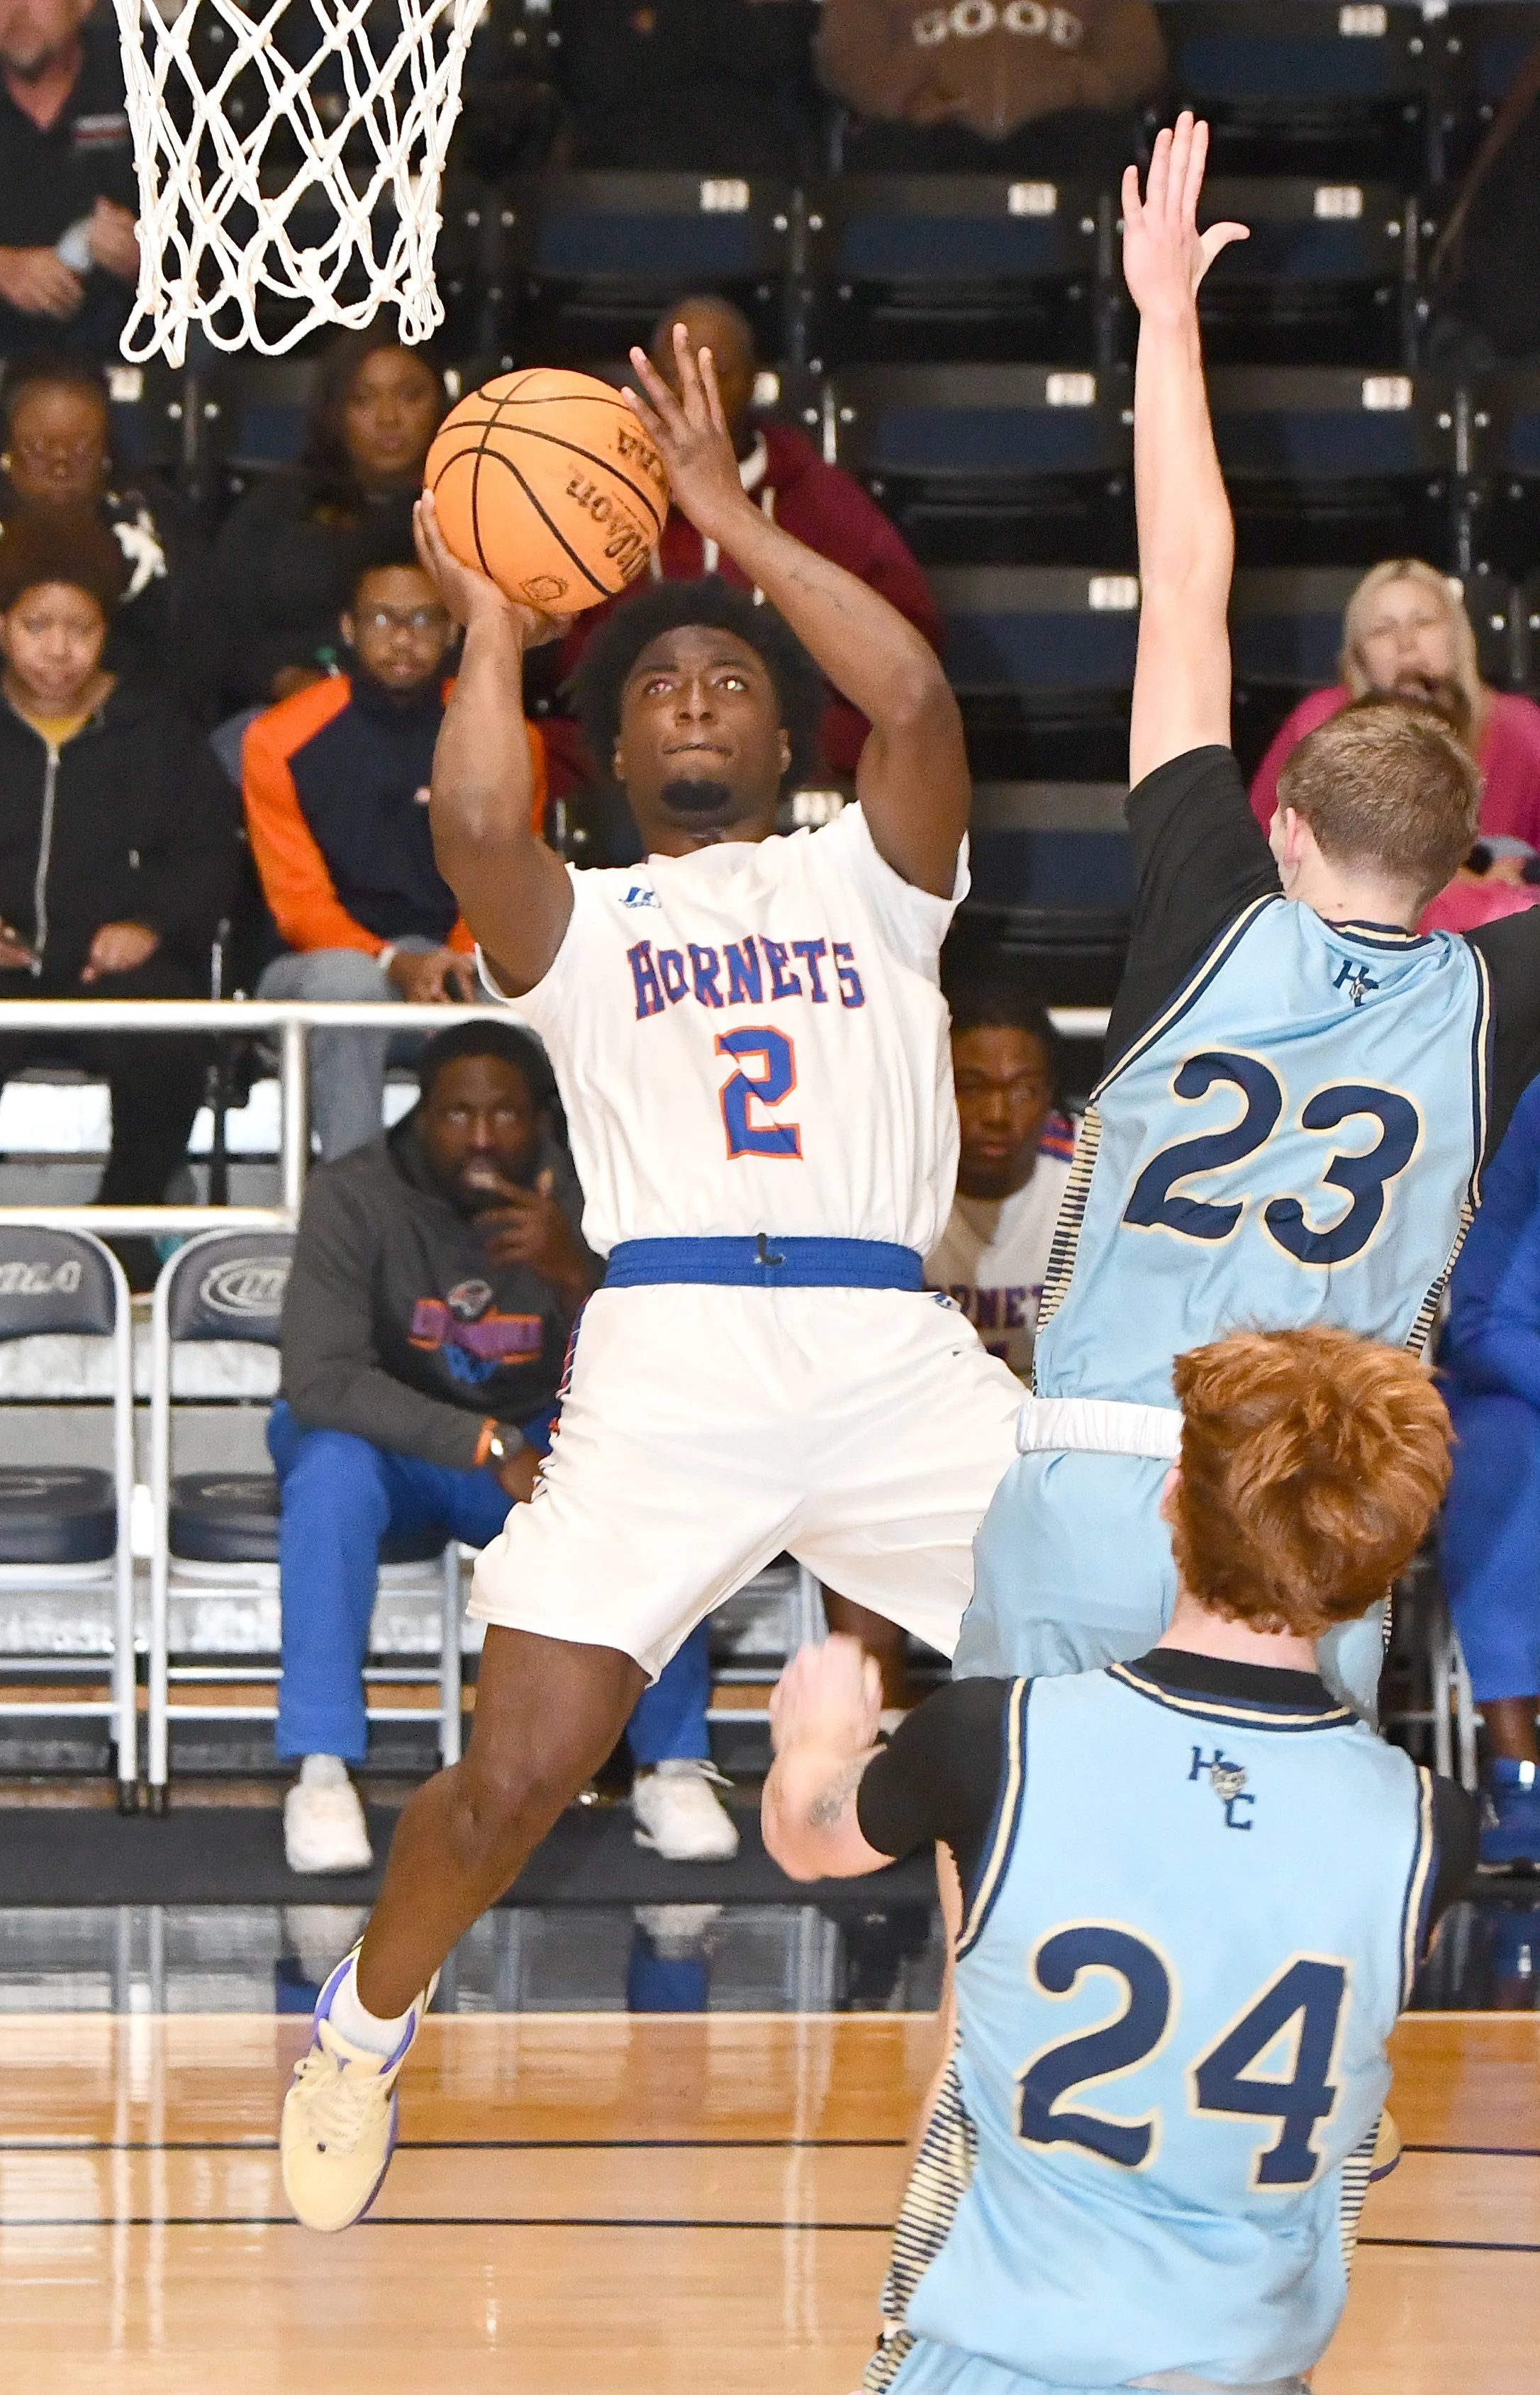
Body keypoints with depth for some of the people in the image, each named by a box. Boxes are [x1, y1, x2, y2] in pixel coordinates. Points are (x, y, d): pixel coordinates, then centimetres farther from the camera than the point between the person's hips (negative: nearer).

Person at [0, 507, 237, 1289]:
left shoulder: (152, 729, 17)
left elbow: (210, 847, 11)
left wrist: (152, 924, -7)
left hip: (117, 961, 1)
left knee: (166, 1045, -34)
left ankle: (125, 1222, -12)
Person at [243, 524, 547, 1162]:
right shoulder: (282, 739, -2)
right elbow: (299, 901, -4)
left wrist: (466, 961, -16)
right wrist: (392, 964, -23)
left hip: (451, 962, 2)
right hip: (323, 961, -2)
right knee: (345, 981, -39)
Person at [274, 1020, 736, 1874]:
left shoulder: (585, 1206, -13)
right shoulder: (354, 1200, -19)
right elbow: (317, 1379, -30)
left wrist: (577, 1279, -42)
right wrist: (492, 1448, -37)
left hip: (537, 1446, 2)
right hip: (391, 1445, -2)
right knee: (332, 1467, -36)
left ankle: (671, 1768, -16)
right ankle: (319, 1772, -31)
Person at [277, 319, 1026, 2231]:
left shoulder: (863, 875, 20)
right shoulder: (579, 922, 18)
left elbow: (914, 701, -1)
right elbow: (472, 819, -6)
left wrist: (734, 523, 5)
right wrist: (491, 621, 8)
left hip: (895, 1354, 1)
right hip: (667, 1356, -1)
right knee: (512, 1783, -11)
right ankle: (363, 2033, 18)